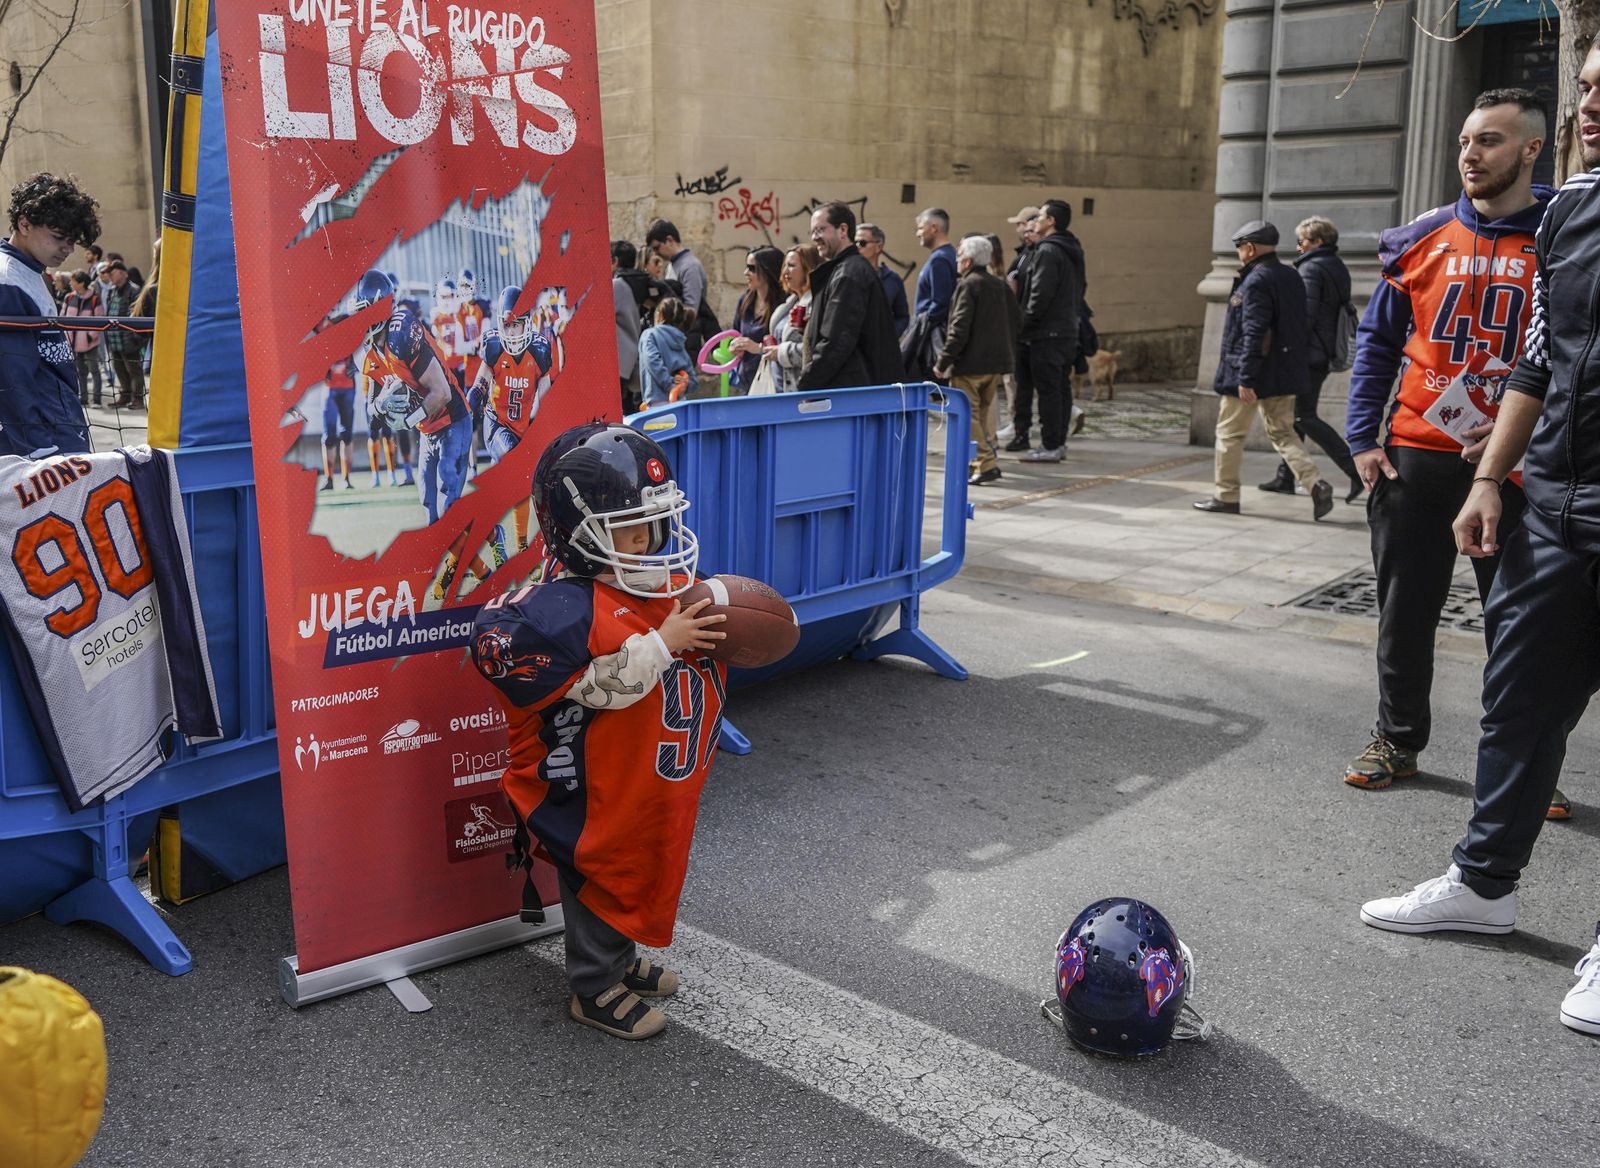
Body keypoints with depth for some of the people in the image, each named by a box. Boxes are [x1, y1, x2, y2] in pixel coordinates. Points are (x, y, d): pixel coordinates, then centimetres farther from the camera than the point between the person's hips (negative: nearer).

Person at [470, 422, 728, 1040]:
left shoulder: (675, 588, 1)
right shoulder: (567, 610, -24)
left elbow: (700, 662, 15)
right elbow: (597, 686, -32)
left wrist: (722, 637, -5)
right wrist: (661, 644, -31)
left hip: (659, 786, 8)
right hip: (597, 793, -8)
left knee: (648, 871, 24)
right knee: (602, 881, 9)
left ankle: (622, 958, 46)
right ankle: (596, 988, 29)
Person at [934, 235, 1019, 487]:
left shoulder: (968, 285, -12)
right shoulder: (1000, 284, 12)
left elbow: (959, 329, -19)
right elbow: (1017, 319, 17)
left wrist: (943, 362, -15)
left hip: (969, 363, -8)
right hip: (996, 362, 8)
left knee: (967, 415, -4)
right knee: (982, 413, 17)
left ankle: (986, 464, -12)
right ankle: (977, 461, 23)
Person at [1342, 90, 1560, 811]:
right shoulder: (1421, 242, 5)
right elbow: (1377, 341, 9)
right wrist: (1362, 439, 0)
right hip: (1415, 458, 2)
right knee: (1405, 610, 10)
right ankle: (1398, 740, 26)